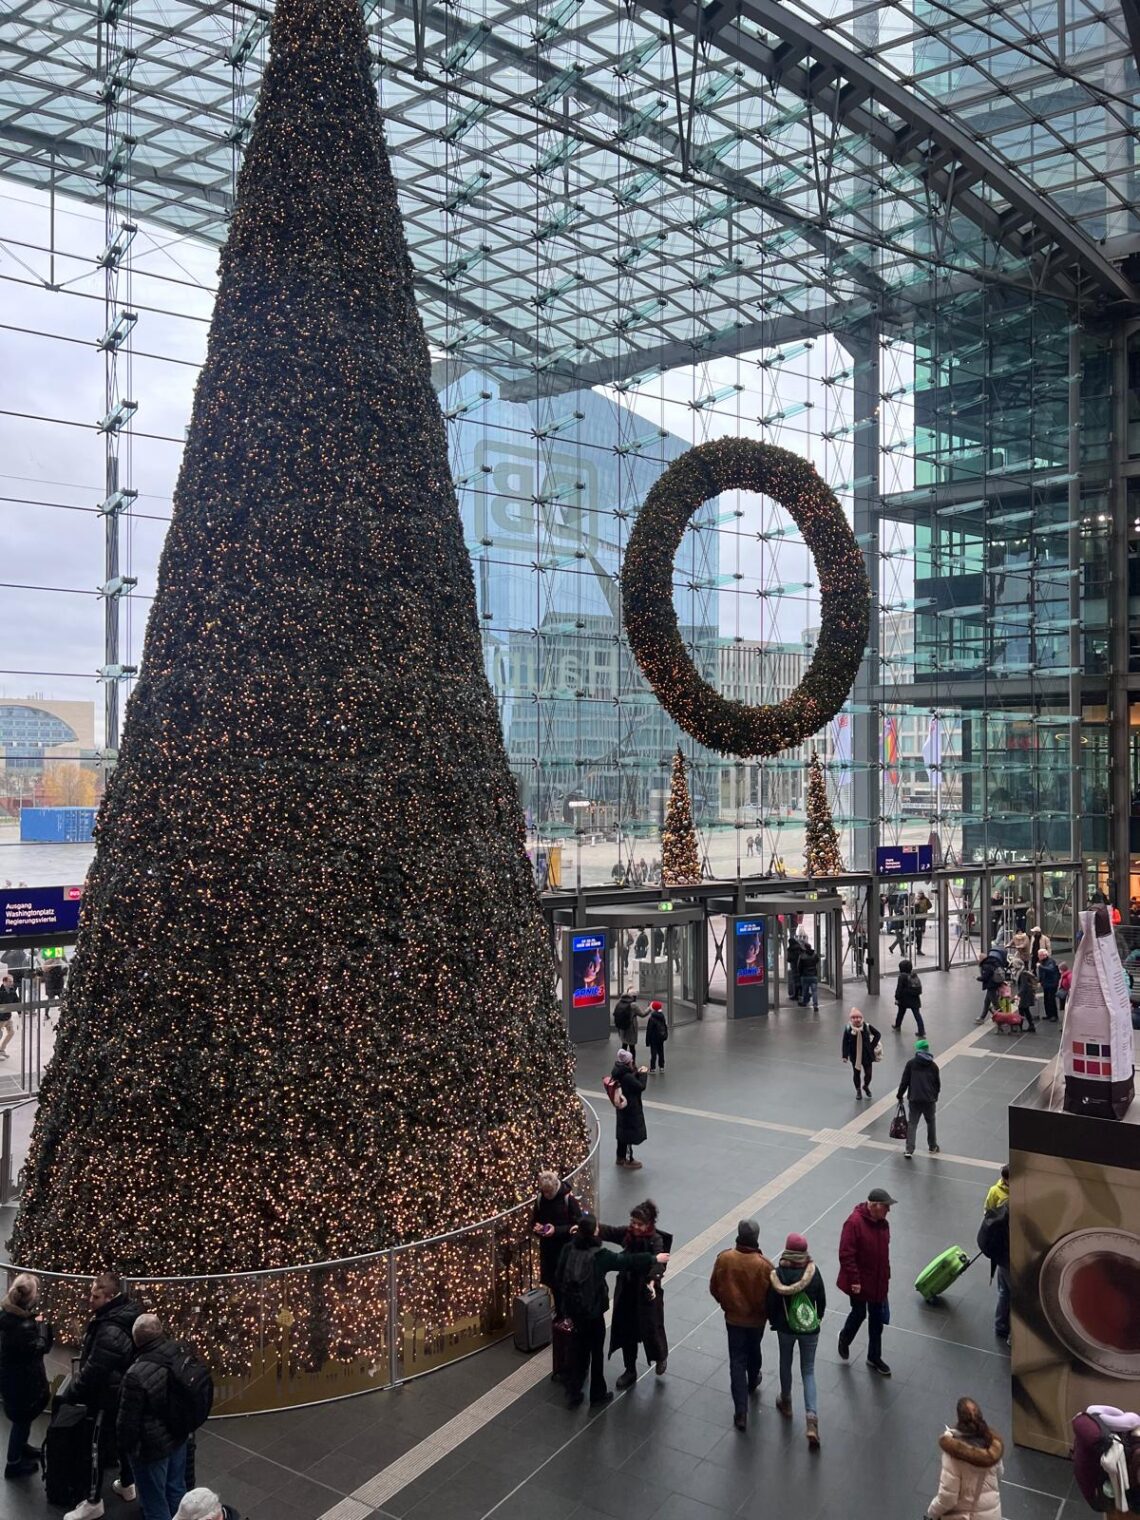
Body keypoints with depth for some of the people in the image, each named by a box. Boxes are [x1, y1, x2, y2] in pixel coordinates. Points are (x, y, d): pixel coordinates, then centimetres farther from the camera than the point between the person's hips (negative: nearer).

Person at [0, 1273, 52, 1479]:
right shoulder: (23, 1326, -36)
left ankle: (20, 1448, 49)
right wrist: (41, 1324, -13)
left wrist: (36, 1324, -6)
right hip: (21, 1380, -8)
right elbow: (41, 1347, -21)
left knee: (23, 1417, 29)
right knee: (22, 1418, 13)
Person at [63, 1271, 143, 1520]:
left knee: (100, 1446, 6)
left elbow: (94, 1370, -27)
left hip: (109, 1396, -9)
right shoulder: (127, 1312, -4)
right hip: (126, 1392, 9)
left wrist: (73, 1391, -10)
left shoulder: (110, 1332, -33)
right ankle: (127, 1484, 40)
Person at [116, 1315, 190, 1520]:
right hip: (179, 1435, 6)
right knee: (176, 1488, 26)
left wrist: (124, 1446, -2)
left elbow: (128, 1420, -21)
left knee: (154, 1500, 14)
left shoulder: (137, 1375, -33)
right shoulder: (182, 1352, -13)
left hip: (152, 1446, -6)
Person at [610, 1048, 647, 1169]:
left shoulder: (618, 1072, -2)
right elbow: (641, 1086, -22)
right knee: (631, 1132, 6)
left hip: (622, 1106, 9)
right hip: (631, 1108, -9)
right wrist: (643, 1074, -10)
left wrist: (637, 1072, 2)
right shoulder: (627, 1076, -31)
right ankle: (629, 1160, 19)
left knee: (622, 1131, 21)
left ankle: (620, 1157, 35)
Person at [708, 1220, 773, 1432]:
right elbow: (771, 1295, -14)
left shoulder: (724, 1258, -17)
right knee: (754, 1352, 27)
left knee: (737, 1361, 7)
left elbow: (714, 1288, -4)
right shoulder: (764, 1264, -24)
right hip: (756, 1319, 0)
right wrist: (768, 1314, 7)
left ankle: (741, 1411, 2)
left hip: (733, 1318, 0)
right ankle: (752, 1383, 54)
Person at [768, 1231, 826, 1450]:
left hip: (786, 1328, 0)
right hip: (810, 1329, 0)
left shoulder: (778, 1274, -19)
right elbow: (822, 1300, -4)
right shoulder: (814, 1272, -16)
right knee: (808, 1371, 13)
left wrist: (773, 1322, 8)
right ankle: (812, 1418, -2)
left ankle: (786, 1403, 45)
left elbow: (771, 1303, -12)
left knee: (785, 1364, 25)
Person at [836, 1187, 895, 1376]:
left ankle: (874, 1357, 29)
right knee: (859, 1314, 7)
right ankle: (844, 1339, 38)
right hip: (860, 1282, -7)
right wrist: (854, 1280, -23)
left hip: (878, 1282, 7)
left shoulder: (882, 1223, 0)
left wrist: (886, 1278, 16)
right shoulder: (854, 1222, -25)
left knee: (877, 1318, 14)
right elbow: (846, 1254, -24)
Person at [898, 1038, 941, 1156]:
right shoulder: (933, 1065, 2)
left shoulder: (911, 1063, -3)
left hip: (914, 1099, -1)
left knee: (912, 1124, 3)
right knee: (931, 1122, 19)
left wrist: (900, 1095, 8)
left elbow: (904, 1081, -3)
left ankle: (909, 1150, -5)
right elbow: (938, 1084, 8)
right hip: (930, 1100, 1)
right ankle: (933, 1147, 30)